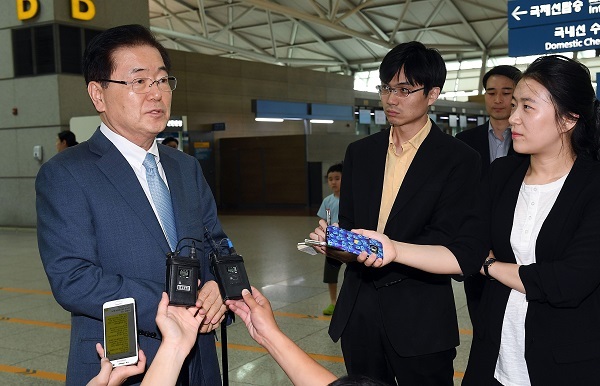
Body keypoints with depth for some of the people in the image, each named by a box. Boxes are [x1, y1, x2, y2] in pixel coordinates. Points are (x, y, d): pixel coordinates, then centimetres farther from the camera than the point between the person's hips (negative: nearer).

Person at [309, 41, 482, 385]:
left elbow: (446, 241, -12)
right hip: (358, 310, 5)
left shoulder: (459, 159, -5)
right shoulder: (360, 153, 11)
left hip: (420, 318, -4)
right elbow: (348, 222, 12)